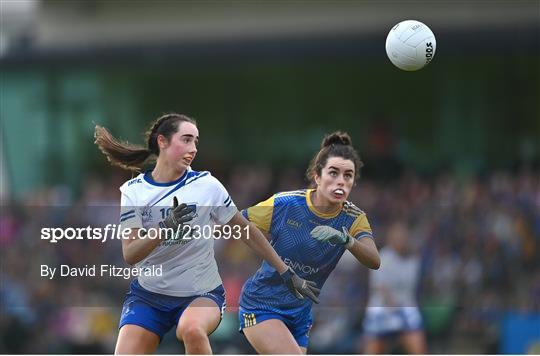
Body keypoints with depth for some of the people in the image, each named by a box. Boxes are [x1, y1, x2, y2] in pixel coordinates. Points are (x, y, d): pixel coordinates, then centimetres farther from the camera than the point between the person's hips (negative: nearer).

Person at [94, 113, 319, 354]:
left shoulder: (206, 185, -7)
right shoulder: (133, 191, -4)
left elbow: (247, 232, 4)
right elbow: (129, 255, -14)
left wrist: (286, 273, 4)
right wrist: (164, 230, -32)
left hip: (201, 294, -2)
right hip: (147, 295, 2)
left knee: (192, 329, -36)